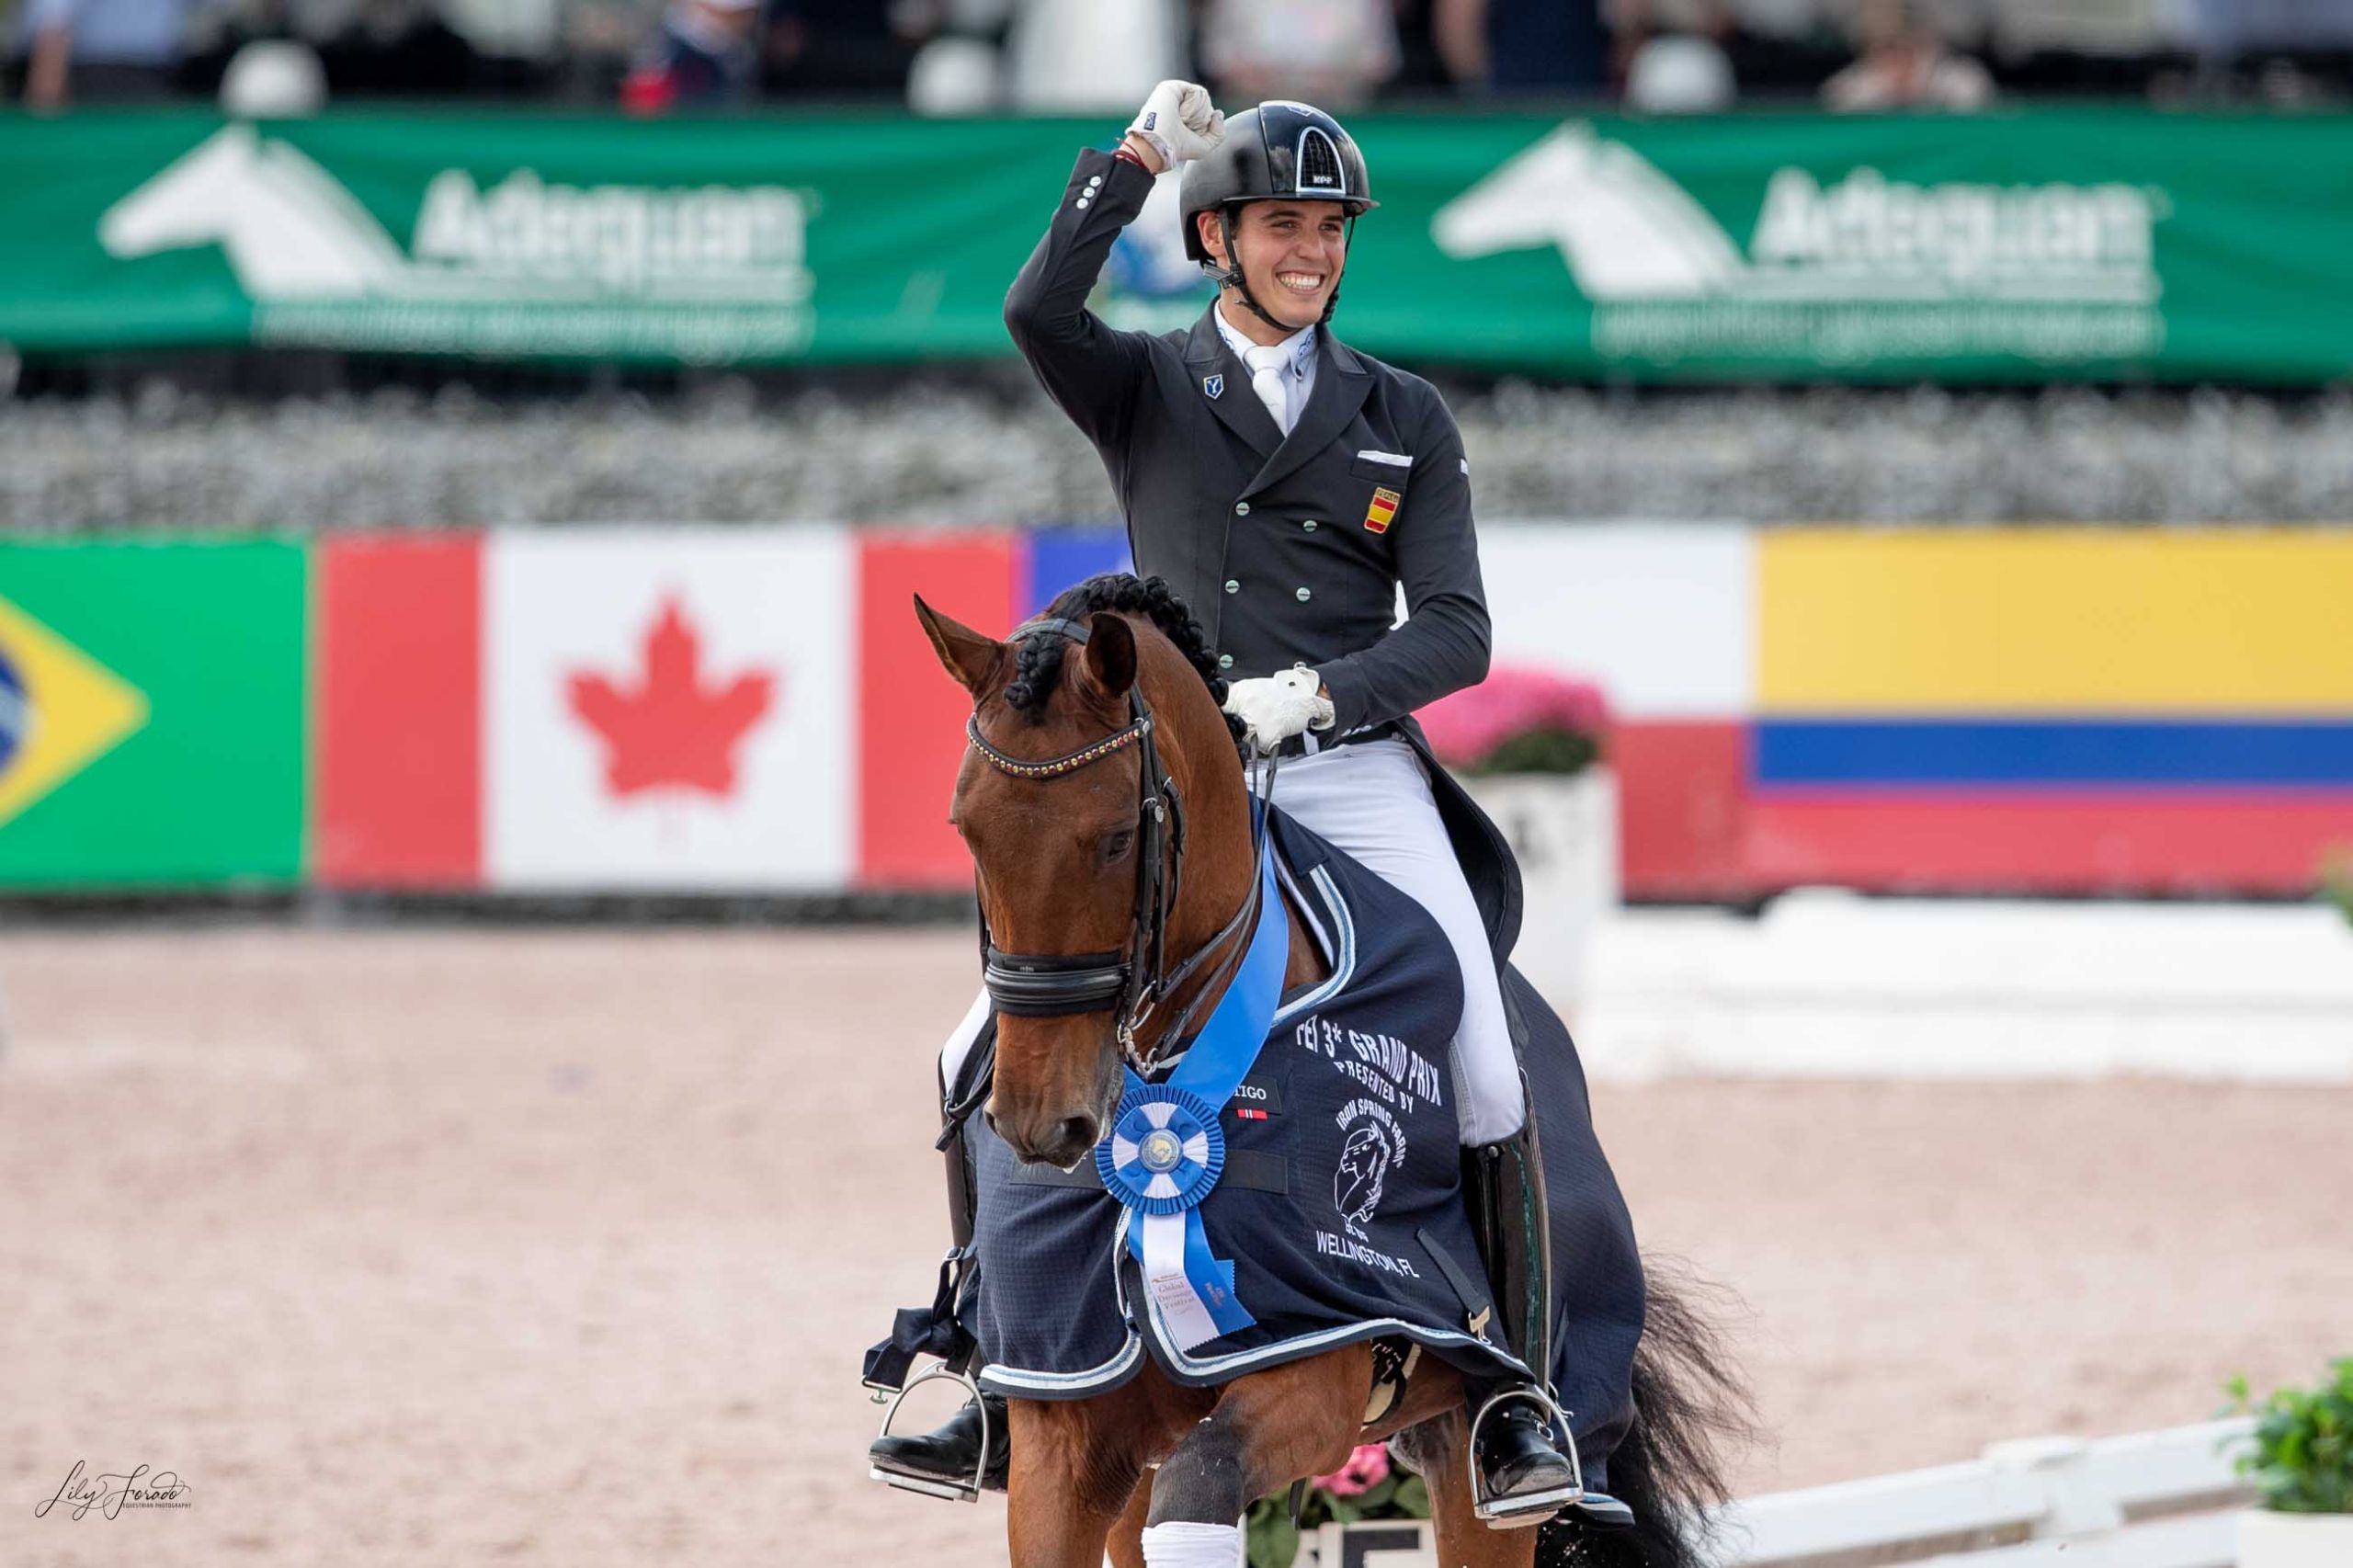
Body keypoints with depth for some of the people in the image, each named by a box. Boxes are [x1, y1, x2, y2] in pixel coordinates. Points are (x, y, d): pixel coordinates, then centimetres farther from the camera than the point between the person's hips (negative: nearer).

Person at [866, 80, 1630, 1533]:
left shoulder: (1406, 418, 10)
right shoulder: (1147, 391, 9)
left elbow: (1456, 633, 1)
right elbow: (1040, 310, -15)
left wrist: (1320, 691, -16)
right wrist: (1138, 158, -15)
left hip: (1351, 773, -1)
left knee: (1487, 1079, -17)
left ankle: (1521, 1406, -6)